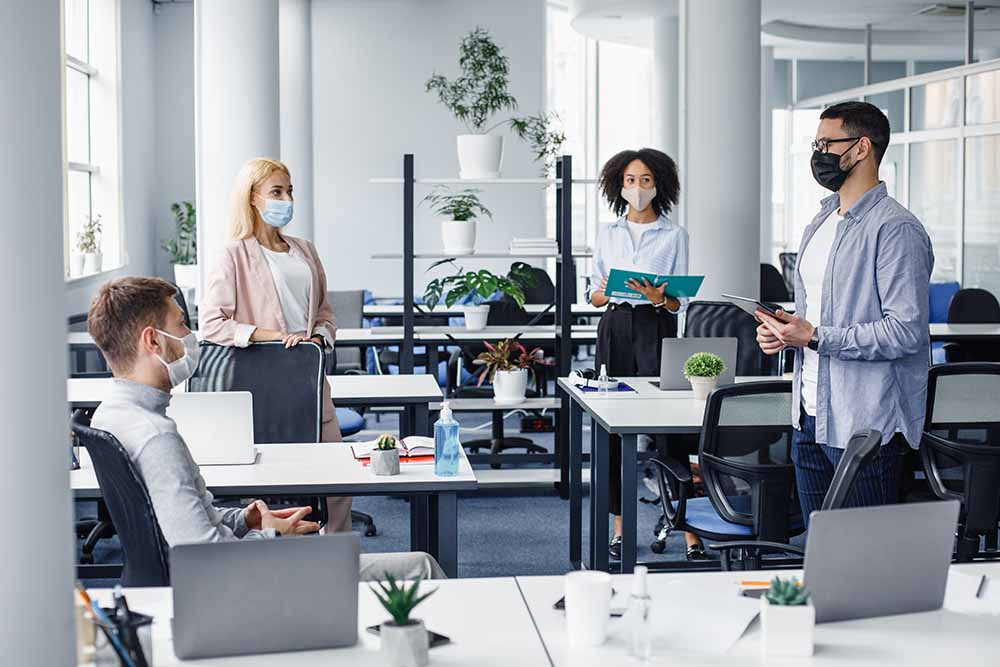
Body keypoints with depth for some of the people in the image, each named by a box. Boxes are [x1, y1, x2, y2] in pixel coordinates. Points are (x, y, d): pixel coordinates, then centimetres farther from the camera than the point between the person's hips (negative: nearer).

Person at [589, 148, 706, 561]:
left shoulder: (674, 235, 5)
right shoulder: (607, 234, 13)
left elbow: (681, 302, 3)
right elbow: (594, 295, 13)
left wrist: (659, 298, -18)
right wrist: (607, 293, -10)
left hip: (656, 329, -3)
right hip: (615, 329, 3)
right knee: (613, 429, 2)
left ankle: (689, 529, -9)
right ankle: (620, 524, 11)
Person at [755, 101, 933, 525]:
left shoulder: (895, 228, -13)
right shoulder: (819, 224, 17)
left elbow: (906, 330, -21)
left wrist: (815, 337, -20)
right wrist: (782, 332, 4)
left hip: (866, 426, -9)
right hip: (809, 418, 9)